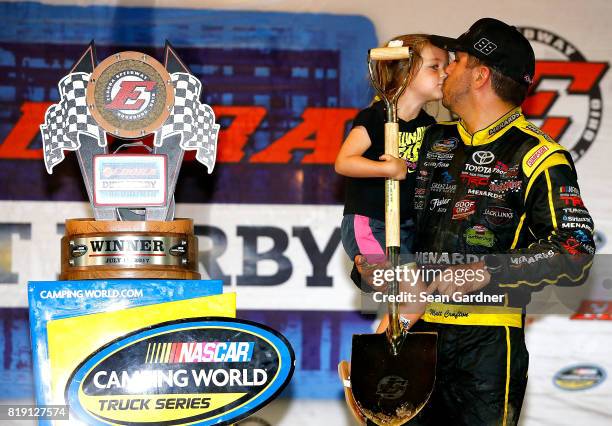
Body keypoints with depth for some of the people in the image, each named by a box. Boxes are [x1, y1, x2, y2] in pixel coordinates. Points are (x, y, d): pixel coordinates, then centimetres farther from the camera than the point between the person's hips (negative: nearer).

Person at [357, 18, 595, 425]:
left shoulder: (535, 155, -8)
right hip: (418, 328, 6)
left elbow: (575, 253, -17)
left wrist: (485, 273, -22)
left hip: (487, 340, -6)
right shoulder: (436, 140, 13)